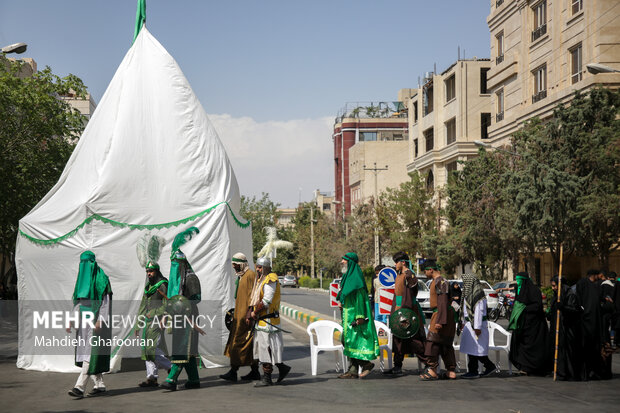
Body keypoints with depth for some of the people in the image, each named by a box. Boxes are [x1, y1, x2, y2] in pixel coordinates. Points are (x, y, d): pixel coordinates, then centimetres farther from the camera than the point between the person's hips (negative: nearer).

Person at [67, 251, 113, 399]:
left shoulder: (101, 278, -8)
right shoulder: (83, 279, 14)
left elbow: (106, 300, -13)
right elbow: (78, 302, 17)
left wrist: (100, 320, -21)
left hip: (96, 320, -8)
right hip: (84, 320, 8)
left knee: (90, 353, -11)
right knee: (86, 353, 8)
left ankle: (80, 387, -17)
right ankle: (100, 384, 18)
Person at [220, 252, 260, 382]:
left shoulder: (250, 275, -13)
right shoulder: (241, 276, 18)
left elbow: (252, 296, -18)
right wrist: (235, 313, 24)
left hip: (245, 314, -10)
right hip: (239, 315, 10)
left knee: (238, 342, -10)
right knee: (250, 344, 11)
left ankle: (233, 372, -10)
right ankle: (255, 372, 14)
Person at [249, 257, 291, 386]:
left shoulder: (270, 281, -13)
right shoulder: (261, 280, 17)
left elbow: (266, 301, -21)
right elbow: (256, 300, 19)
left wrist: (255, 312, -13)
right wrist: (250, 314, 7)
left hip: (268, 320, -10)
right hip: (261, 320, 10)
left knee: (266, 348, -6)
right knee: (262, 347, 13)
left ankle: (267, 378, -1)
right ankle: (282, 367, 24)